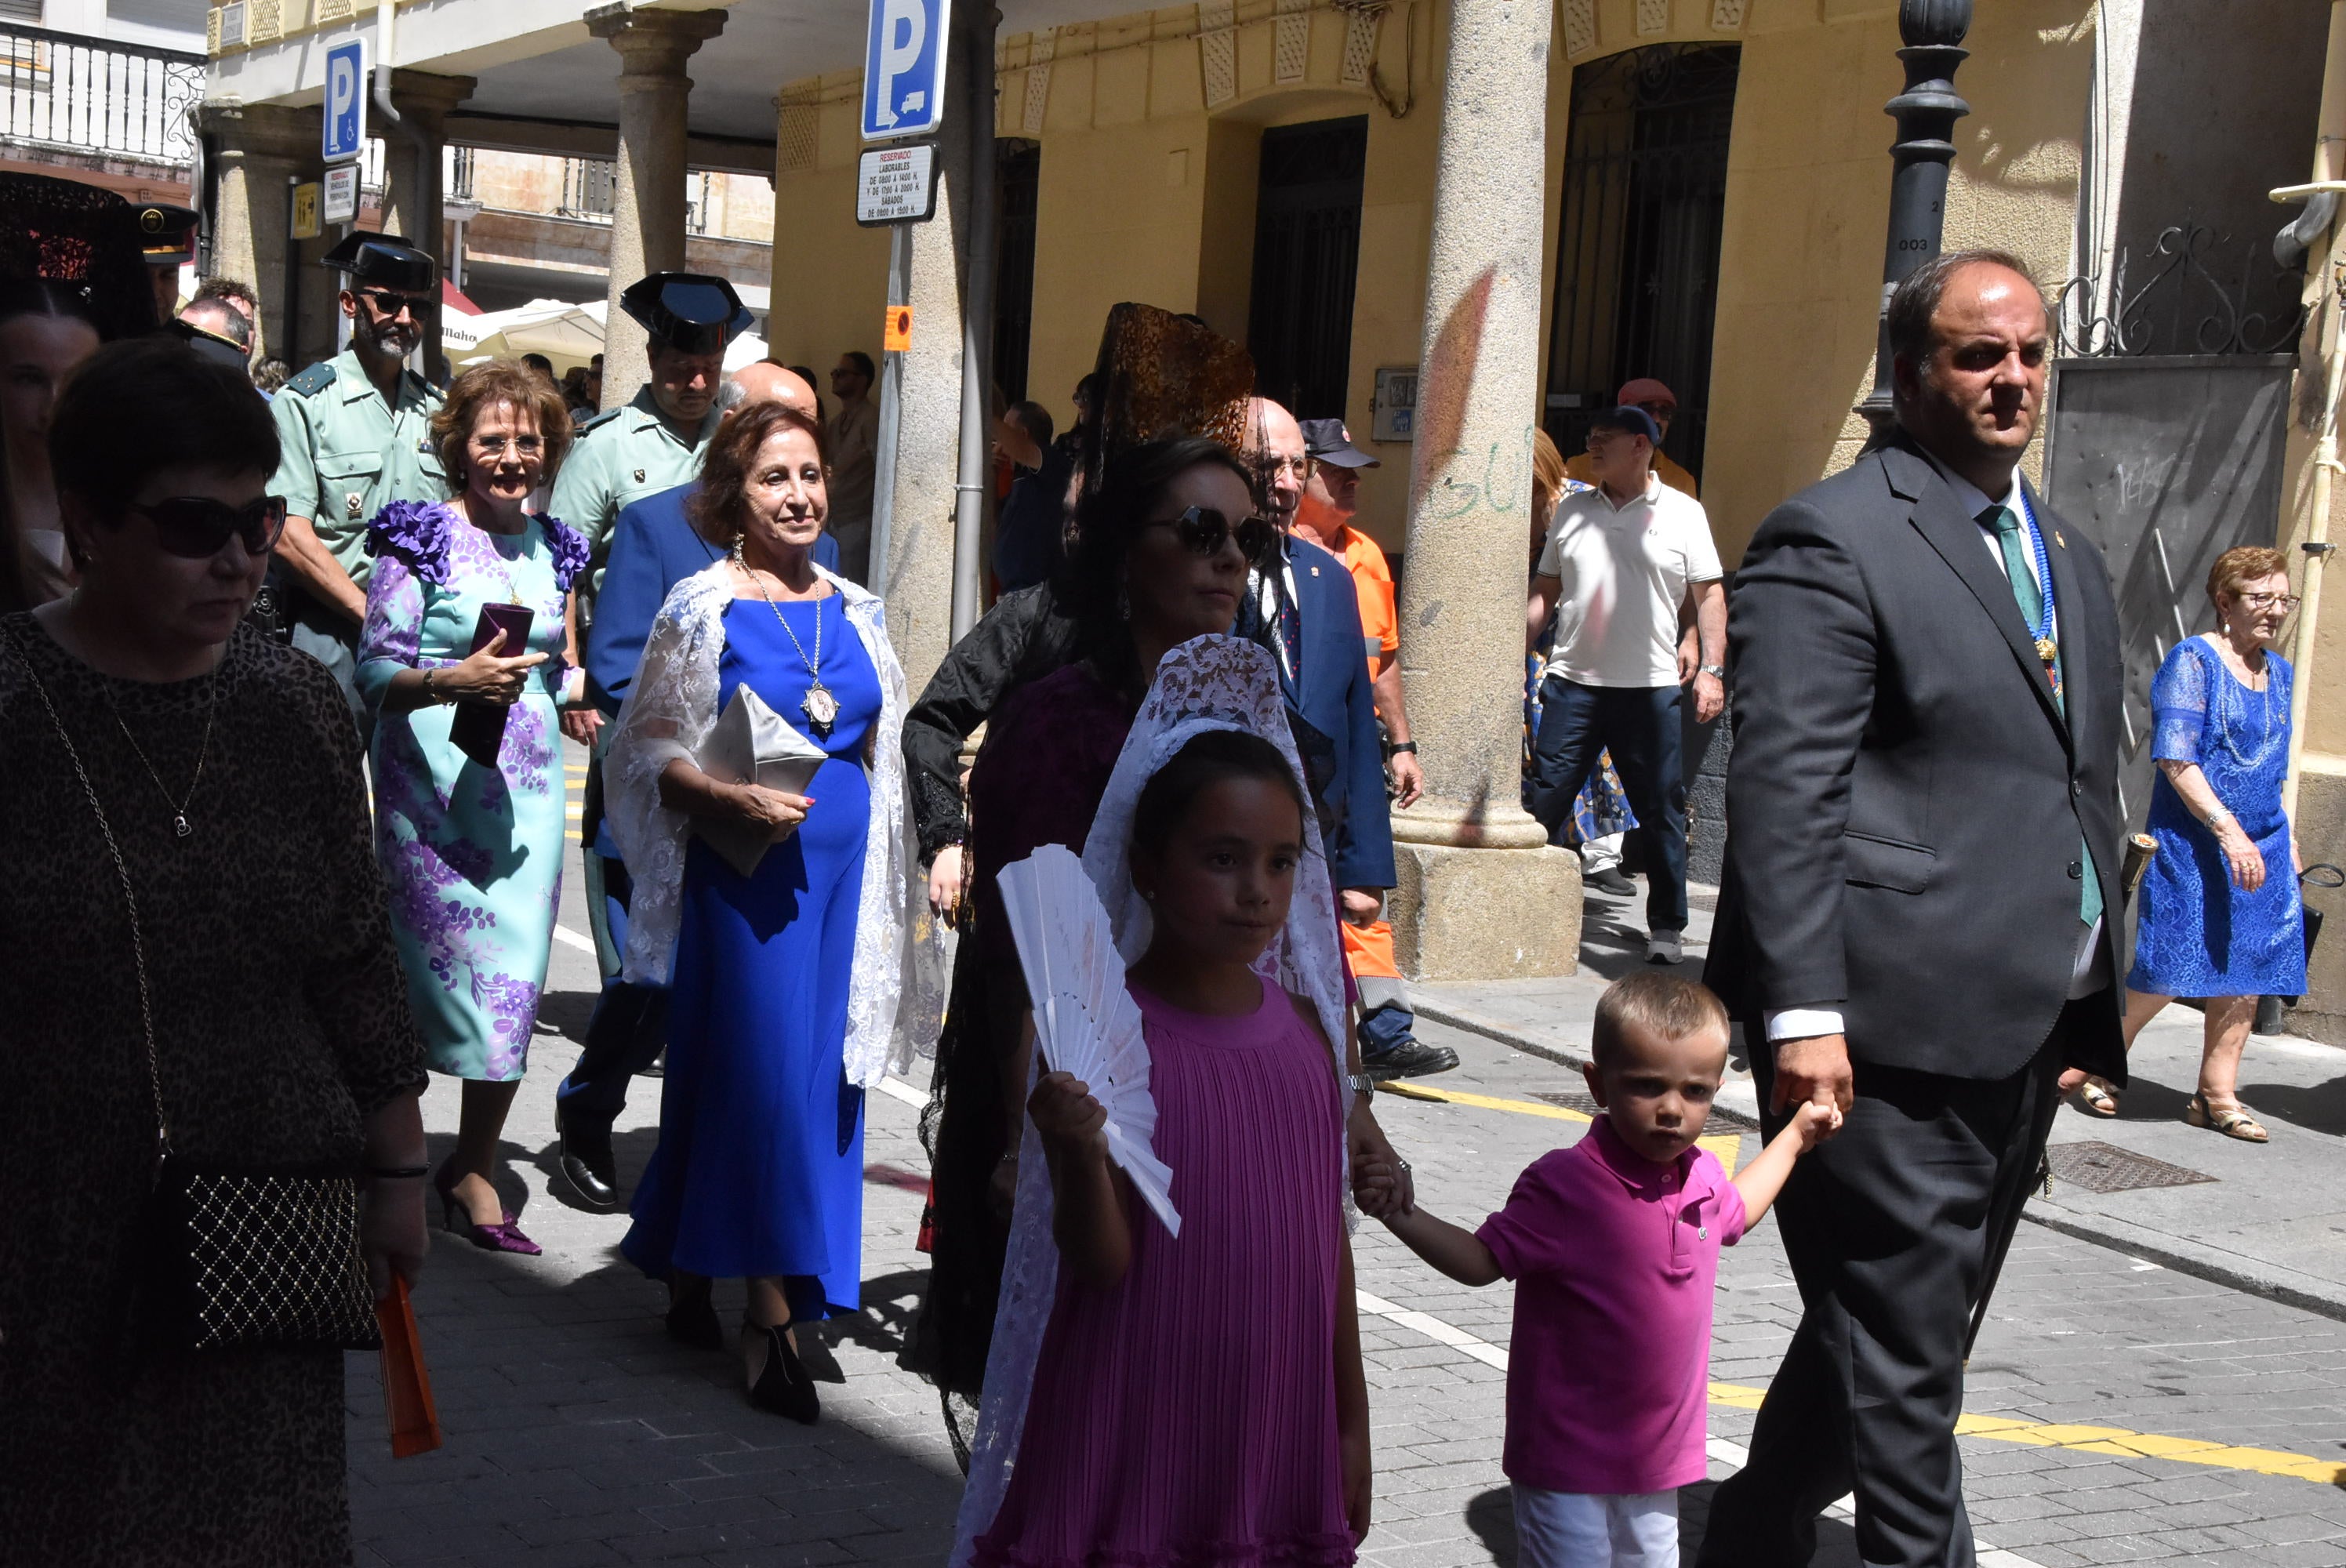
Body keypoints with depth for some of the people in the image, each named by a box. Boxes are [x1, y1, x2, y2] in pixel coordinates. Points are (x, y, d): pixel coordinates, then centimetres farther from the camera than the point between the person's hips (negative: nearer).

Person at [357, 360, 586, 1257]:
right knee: (425, 962, -4)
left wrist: (571, 681, 8)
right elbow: (376, 670, -9)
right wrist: (453, 682, -24)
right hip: (434, 779, -4)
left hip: (528, 786, 4)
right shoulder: (421, 538, -3)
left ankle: (475, 1167, 13)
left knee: (516, 975, 0)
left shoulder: (553, 546, 13)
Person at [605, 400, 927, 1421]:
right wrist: (733, 799, -18)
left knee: (819, 1077, 6)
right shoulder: (705, 609, -2)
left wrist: (886, 877, 12)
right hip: (743, 871, -5)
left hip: (839, 870, 5)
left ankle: (692, 1276, 20)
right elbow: (648, 750, -2)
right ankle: (770, 1312, 3)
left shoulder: (855, 612, 11)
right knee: (765, 1074, -7)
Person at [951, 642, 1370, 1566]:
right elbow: (1102, 1262, -13)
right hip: (1132, 1441, -4)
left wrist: (1352, 1421, 13)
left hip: (1276, 1434, 4)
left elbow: (1328, 1237, 10)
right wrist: (1078, 1151, -32)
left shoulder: (1305, 1026, 3)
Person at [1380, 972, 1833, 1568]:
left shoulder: (1703, 1177, 3)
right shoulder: (1564, 1185, -18)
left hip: (1657, 1459, 7)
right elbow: (1483, 1260, -15)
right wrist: (1397, 1211, -28)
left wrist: (1794, 1137, 28)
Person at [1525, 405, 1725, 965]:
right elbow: (1544, 592, 15)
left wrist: (1712, 669, -6)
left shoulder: (1683, 513, 3)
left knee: (1662, 812, 3)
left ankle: (1667, 927, 14)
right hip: (1571, 685, 2)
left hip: (1651, 689, -2)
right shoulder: (1572, 510, 11)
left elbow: (1709, 595, 3)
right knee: (1544, 803, 1)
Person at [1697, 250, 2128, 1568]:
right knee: (1903, 1367, -2)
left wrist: (2091, 1004, 16)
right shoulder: (1834, 541, -9)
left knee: (1904, 1346, 18)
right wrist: (1803, 1013, -21)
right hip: (1896, 1028, -9)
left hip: (2025, 1030, 9)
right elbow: (1784, 792, -15)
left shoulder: (2072, 561, 18)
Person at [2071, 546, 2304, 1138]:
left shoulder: (2279, 673, 13)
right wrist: (2230, 832, -22)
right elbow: (2176, 759, -16)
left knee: (2246, 974, 5)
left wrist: (2288, 843, 16)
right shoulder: (2192, 660, -9)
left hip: (2262, 850, 7)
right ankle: (2095, 1067, 14)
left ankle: (2217, 1095, 15)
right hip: (2192, 847, -7)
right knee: (2168, 971, -5)